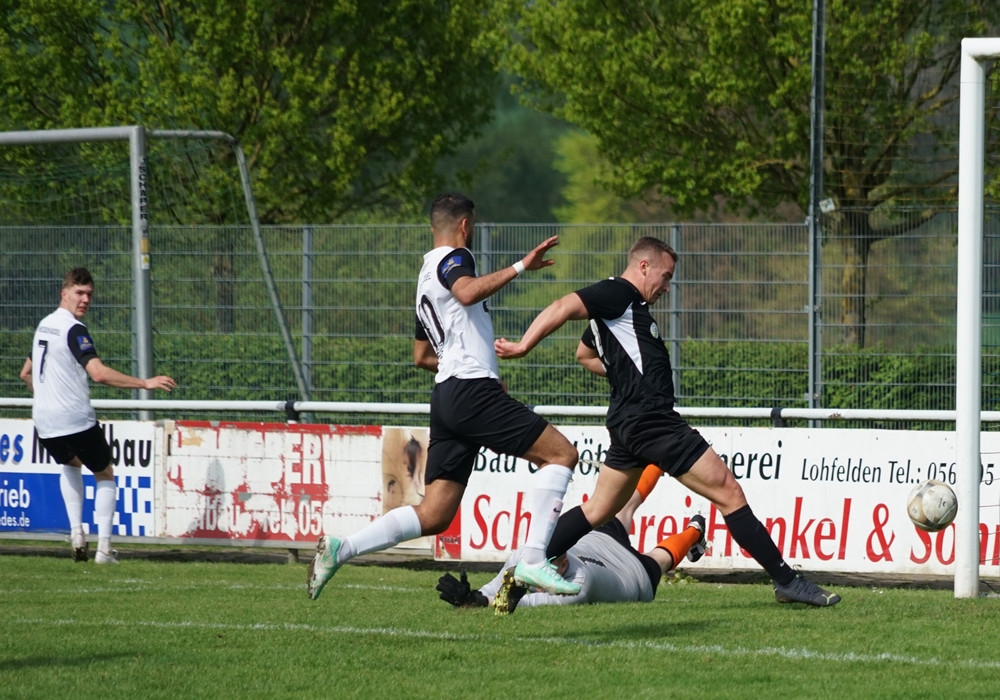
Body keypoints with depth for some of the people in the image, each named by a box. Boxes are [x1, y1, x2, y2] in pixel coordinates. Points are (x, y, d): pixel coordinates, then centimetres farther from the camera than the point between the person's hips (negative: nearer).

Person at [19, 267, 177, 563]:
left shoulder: (44, 325, 13)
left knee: (71, 465, 33)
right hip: (77, 420, -7)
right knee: (105, 475, 13)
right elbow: (99, 373, -27)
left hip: (44, 422, 7)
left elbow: (26, 373, 26)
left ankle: (76, 533, 15)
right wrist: (145, 383, -25)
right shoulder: (73, 329, -14)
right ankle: (104, 547, 1)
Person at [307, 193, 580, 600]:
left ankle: (340, 549, -4)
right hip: (472, 392, -9)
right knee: (561, 453, -7)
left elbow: (422, 357, 34)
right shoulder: (452, 258, -1)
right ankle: (534, 560, -17)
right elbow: (468, 292, -27)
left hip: (447, 398, 9)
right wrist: (521, 267, -25)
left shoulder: (427, 276, 27)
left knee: (433, 516, 5)